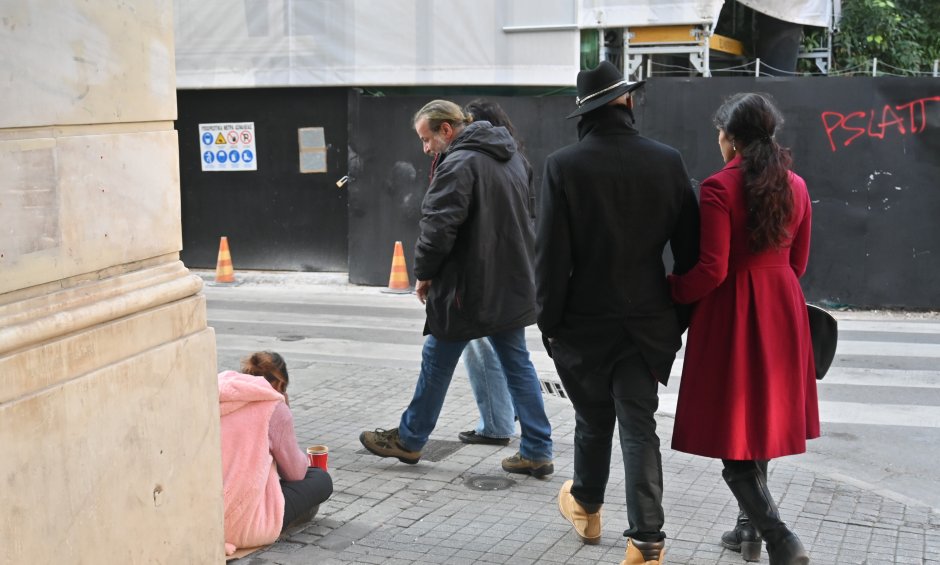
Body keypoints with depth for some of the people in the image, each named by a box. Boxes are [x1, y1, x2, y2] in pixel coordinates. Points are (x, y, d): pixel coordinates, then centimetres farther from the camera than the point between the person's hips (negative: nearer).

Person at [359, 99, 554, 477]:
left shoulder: (459, 163, -17)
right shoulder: (511, 157, 13)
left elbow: (439, 227, -21)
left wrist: (423, 273, -8)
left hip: (467, 288, -8)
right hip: (512, 286, 8)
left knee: (437, 362, 7)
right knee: (517, 364, 11)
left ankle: (409, 440, 23)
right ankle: (537, 451, 10)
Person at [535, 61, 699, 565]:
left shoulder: (563, 165, -12)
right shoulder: (667, 161, -3)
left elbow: (551, 253, -11)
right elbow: (689, 248, 2)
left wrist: (548, 319, -1)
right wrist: (681, 313, 11)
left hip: (584, 320, -1)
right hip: (647, 320, 1)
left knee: (592, 420, 17)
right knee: (639, 425, 5)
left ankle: (586, 507, 39)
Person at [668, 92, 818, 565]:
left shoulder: (719, 187, -14)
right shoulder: (795, 186, 6)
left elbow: (711, 270, -18)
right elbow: (797, 262, 14)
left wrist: (670, 291, -2)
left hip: (732, 312, -7)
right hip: (781, 311, 7)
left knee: (732, 432, -1)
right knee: (760, 420, 18)